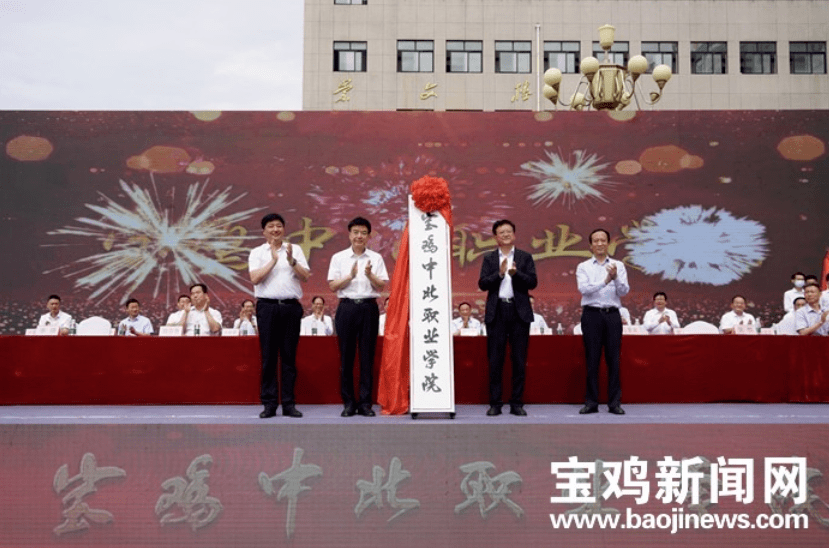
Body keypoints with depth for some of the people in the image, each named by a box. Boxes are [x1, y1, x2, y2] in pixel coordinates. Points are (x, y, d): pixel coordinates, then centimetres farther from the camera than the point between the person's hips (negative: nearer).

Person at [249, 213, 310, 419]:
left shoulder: (295, 250, 12)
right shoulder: (257, 253, 7)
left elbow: (305, 277, 2)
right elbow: (255, 278, -7)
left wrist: (292, 261, -11)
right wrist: (273, 260, -9)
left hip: (291, 306, 1)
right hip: (267, 306, -1)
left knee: (289, 356, 3)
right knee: (268, 356, 0)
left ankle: (289, 403, 8)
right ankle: (269, 403, 5)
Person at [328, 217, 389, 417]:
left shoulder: (376, 258, 9)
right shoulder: (339, 258, 8)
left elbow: (382, 286, 4)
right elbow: (333, 286, 1)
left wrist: (370, 275, -14)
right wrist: (350, 276, -13)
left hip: (369, 308, 0)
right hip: (347, 307, 0)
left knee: (367, 356, 1)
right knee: (346, 356, 1)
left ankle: (365, 402, 6)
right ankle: (348, 402, 8)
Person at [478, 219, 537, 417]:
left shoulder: (525, 257, 8)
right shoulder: (489, 258, 10)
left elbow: (533, 282, -2)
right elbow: (482, 284, 0)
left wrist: (516, 273, -18)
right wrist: (499, 273, -14)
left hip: (519, 311, 0)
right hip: (496, 311, 0)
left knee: (519, 359, 2)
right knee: (495, 359, 1)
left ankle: (517, 403, 9)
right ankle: (495, 404, 7)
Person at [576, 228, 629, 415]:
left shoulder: (618, 265, 10)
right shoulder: (583, 267, 6)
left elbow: (624, 291, -1)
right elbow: (584, 289, -10)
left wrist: (616, 278, -20)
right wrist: (605, 281, -22)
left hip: (612, 315, 1)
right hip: (592, 315, -1)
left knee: (614, 359, 2)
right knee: (592, 360, 1)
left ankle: (615, 402, 7)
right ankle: (591, 402, 7)